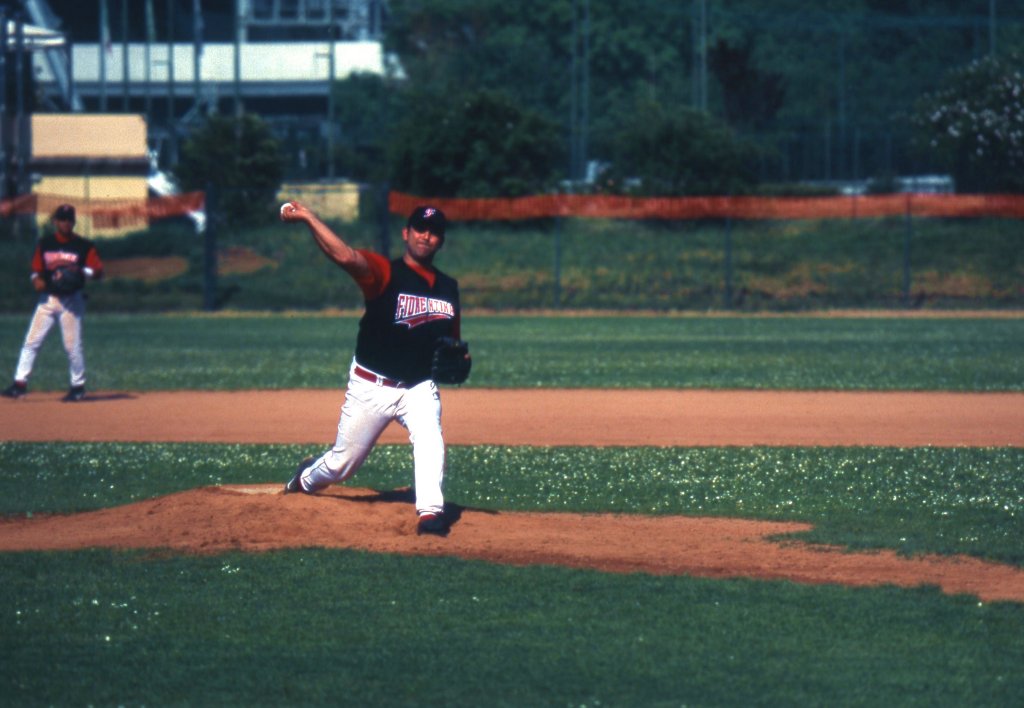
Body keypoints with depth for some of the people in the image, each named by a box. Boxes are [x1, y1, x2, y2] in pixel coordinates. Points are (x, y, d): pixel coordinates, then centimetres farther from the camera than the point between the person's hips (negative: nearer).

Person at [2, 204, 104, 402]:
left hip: (72, 300, -2)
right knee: (31, 341, -4)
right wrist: (37, 280, -7)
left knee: (73, 345, -2)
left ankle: (78, 386, 12)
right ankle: (20, 383, -3)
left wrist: (81, 271, -20)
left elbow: (98, 271, -2)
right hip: (47, 298, 3)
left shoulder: (84, 246, 0)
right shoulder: (45, 244, 8)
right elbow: (36, 269, 15)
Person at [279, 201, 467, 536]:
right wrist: (308, 217, -45)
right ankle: (306, 480, 41)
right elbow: (346, 256, -31)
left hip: (420, 388, 3)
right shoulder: (384, 272, -11)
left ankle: (430, 512, -29)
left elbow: (452, 341, 20)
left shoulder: (448, 288, 7)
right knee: (342, 463, 9)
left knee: (430, 439, -27)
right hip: (371, 387, -3)